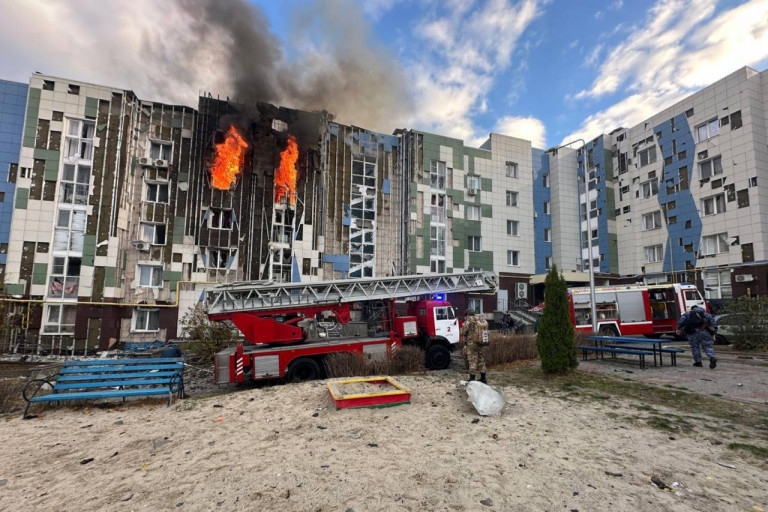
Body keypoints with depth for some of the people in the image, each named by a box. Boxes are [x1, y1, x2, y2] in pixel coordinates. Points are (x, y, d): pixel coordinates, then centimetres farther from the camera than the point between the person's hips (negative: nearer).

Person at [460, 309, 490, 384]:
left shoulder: (469, 320, -9)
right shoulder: (483, 320, 10)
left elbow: (463, 332, -11)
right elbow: (485, 331, 16)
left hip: (472, 343, -6)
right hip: (483, 343, 6)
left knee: (472, 361, 2)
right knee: (481, 360, 17)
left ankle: (472, 379, 5)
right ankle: (483, 379, 22)